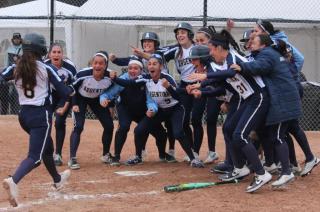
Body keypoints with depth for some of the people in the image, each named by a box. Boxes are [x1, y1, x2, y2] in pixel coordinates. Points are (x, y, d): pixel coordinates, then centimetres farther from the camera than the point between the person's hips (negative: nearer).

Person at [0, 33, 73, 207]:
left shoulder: (15, 68, 2)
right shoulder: (46, 69, -9)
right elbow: (64, 92, -6)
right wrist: (71, 91, 13)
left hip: (24, 115, 6)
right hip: (41, 115, -6)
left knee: (47, 146, 28)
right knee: (35, 156, -11)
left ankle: (57, 179, 47)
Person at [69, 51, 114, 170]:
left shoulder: (109, 77, -26)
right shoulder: (83, 74, -33)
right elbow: (73, 88, -14)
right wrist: (74, 104, -20)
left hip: (97, 100, 4)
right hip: (80, 99, -3)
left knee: (109, 126, 0)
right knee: (78, 126, -19)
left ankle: (106, 155, 21)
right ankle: (72, 159, -15)